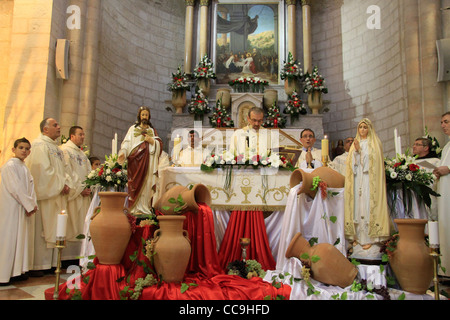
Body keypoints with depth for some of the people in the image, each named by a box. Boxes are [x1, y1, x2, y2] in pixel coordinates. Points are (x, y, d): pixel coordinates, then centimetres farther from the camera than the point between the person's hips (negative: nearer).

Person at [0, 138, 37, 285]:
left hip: (25, 208, 8)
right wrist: (29, 205, -15)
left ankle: (17, 271, 18)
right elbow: (15, 188, -17)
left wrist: (33, 204, -2)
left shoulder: (24, 167, 16)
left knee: (22, 238, 10)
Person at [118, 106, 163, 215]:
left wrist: (151, 140, -8)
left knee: (146, 183, -6)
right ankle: (135, 207, -7)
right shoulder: (133, 129, 14)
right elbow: (127, 142, 1)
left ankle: (145, 207, -4)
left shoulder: (152, 130, 20)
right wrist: (123, 153, -16)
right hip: (135, 159, -1)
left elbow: (160, 144, 10)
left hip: (148, 160, 2)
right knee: (135, 182, -9)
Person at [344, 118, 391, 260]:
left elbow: (373, 160, -6)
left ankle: (370, 237, -10)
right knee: (357, 205, -1)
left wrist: (360, 150, -11)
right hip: (357, 179, 4)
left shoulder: (374, 143, 7)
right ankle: (358, 237, 1)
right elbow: (352, 163, 11)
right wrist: (356, 151, -6)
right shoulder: (355, 145, 19)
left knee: (368, 205, -11)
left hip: (369, 179, -4)